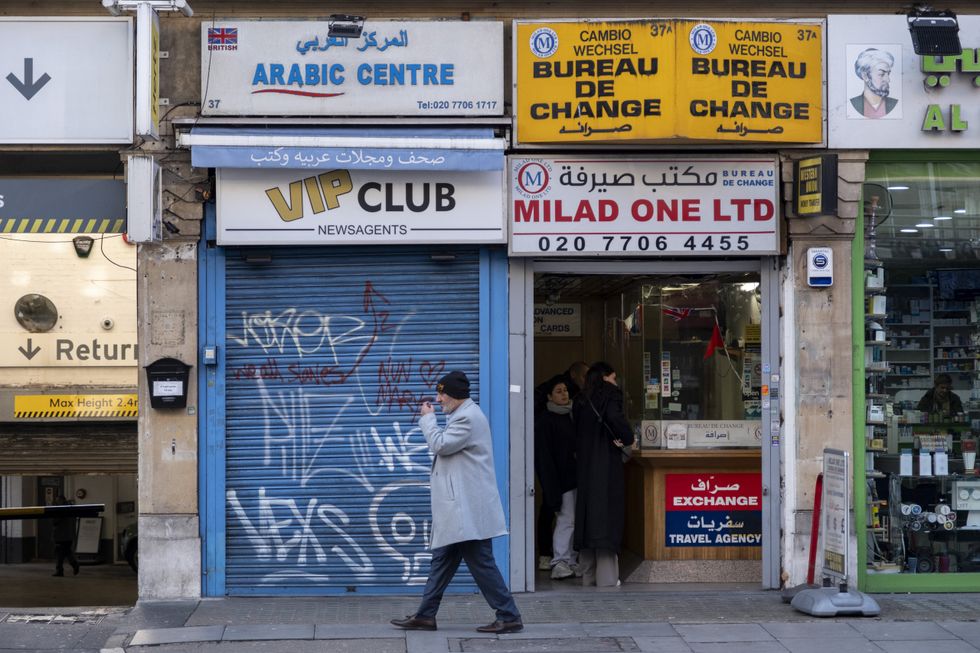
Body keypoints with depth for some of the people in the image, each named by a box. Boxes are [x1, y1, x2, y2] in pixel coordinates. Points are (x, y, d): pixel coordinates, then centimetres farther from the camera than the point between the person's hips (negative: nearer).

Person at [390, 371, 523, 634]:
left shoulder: (468, 417, -16)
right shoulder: (464, 415, 19)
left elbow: (440, 445, -16)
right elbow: (445, 446, 24)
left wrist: (427, 418, -5)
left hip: (468, 508, -11)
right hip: (459, 506, 11)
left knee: (481, 562, -8)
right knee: (443, 559, 13)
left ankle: (509, 617, -3)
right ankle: (425, 615, 18)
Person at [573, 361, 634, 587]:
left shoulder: (582, 401, 13)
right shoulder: (610, 395, -6)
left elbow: (577, 432, 11)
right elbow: (615, 419, -24)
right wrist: (627, 438, -8)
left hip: (585, 465, 6)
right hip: (607, 465, -6)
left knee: (587, 513, 10)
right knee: (607, 513, -5)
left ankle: (588, 574, 14)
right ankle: (606, 577, -7)